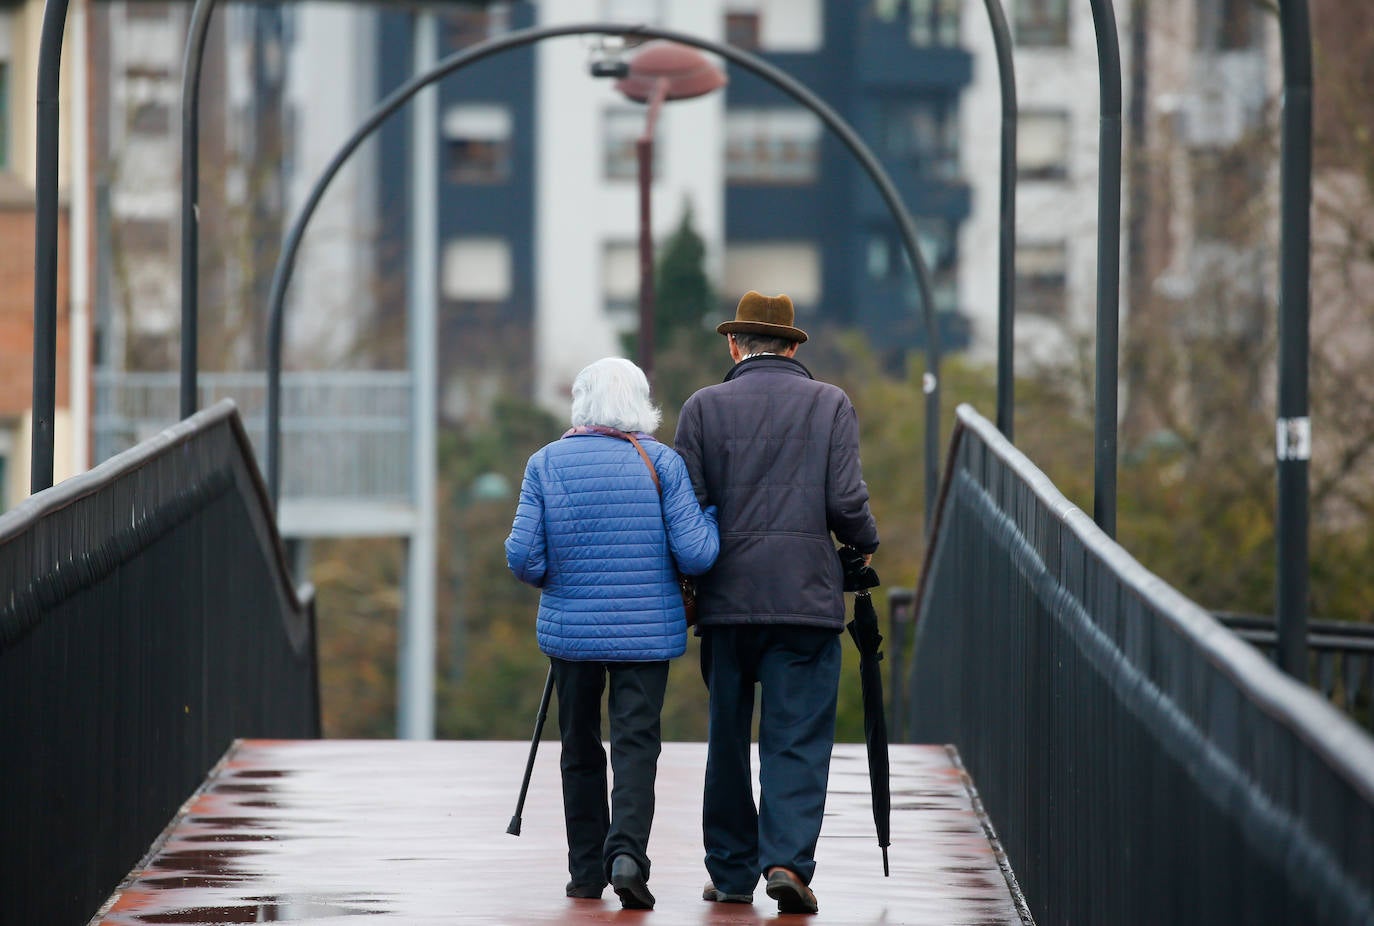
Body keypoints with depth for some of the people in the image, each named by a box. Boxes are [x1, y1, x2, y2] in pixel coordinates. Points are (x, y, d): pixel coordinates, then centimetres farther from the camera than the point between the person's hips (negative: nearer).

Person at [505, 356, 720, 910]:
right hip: (646, 631, -2)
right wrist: (710, 516, 10)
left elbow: (523, 558, -6)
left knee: (580, 749, 14)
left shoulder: (546, 464, -2)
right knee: (637, 744, -2)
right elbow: (695, 554, -10)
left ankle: (587, 870, 18)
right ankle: (627, 852, -24)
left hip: (570, 630, 2)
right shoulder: (661, 463, -5)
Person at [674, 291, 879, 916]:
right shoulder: (830, 405, 2)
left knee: (727, 740, 12)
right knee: (798, 739, -1)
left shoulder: (705, 406, 3)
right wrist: (866, 543, 16)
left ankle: (730, 872, 16)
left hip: (726, 599, 1)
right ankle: (789, 859, -17)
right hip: (807, 597, -1)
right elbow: (846, 501, -5)